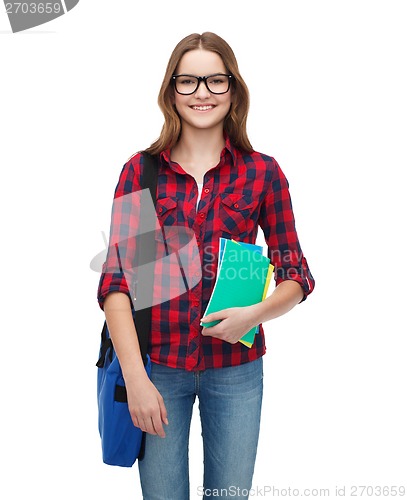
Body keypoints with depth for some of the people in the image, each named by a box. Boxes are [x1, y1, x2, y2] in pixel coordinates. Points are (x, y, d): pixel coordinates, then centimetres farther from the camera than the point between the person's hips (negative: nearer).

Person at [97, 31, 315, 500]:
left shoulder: (262, 172, -1)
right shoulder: (140, 171, -1)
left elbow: (296, 275, 4)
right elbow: (115, 281, -5)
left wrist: (256, 313, -16)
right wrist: (135, 378, -13)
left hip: (235, 367, 1)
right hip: (156, 361, 0)